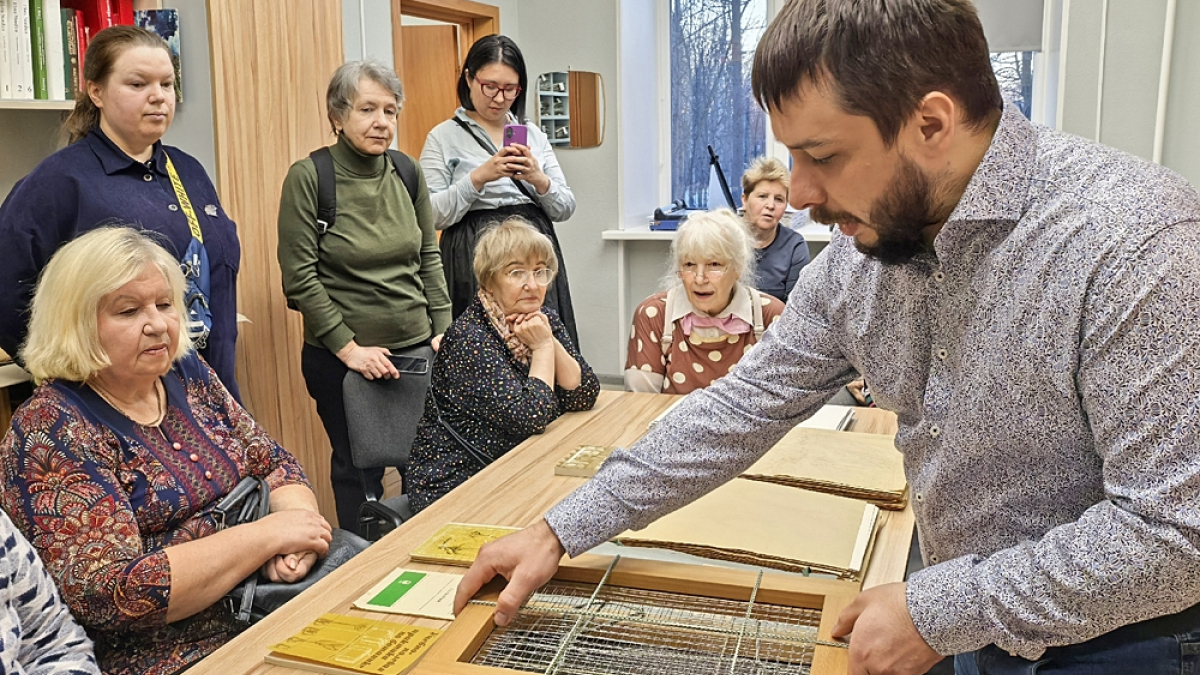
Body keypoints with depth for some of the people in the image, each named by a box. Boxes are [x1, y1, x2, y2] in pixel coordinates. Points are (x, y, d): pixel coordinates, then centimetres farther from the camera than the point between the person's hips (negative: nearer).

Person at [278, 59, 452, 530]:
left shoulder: (406, 171, 5)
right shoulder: (308, 177, -9)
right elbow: (300, 277, -11)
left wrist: (443, 329, 3)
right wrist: (348, 348, -14)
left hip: (418, 349, 4)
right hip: (342, 360, -4)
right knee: (358, 470, 8)